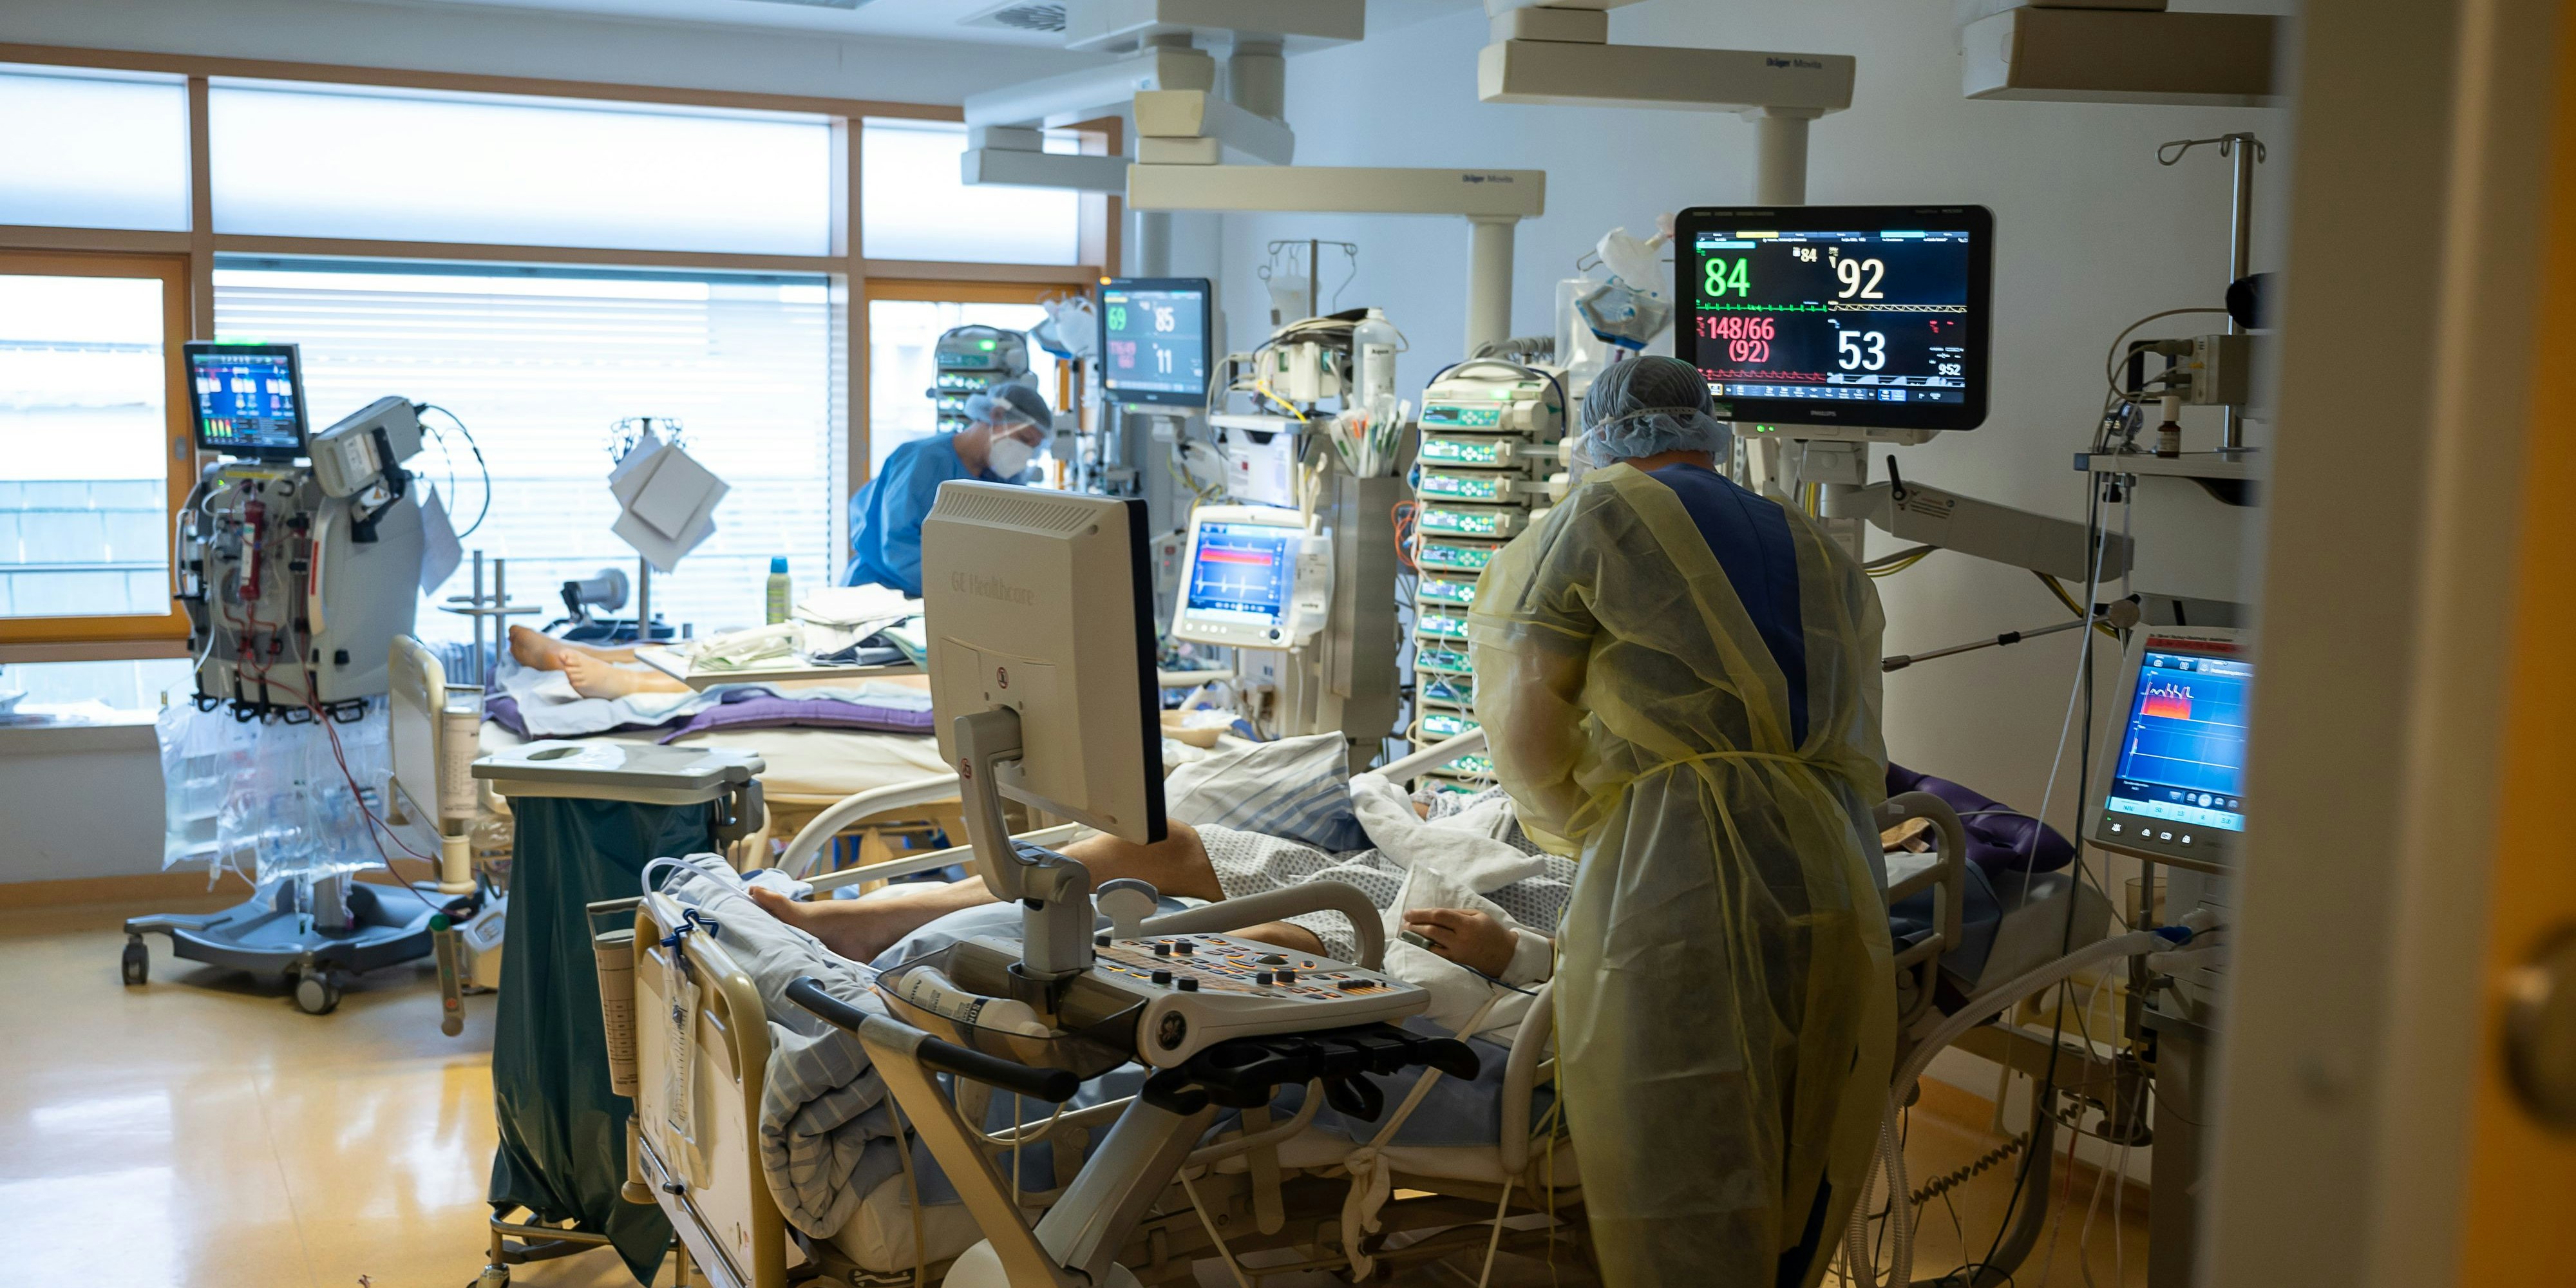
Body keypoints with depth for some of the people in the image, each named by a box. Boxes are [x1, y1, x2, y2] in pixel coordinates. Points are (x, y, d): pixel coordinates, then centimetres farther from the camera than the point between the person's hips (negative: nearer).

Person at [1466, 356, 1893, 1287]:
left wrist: (1577, 827, 17)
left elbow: (1522, 720, 2)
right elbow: (1861, 756, 21)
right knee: (1800, 1189, 16)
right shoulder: (1823, 556, 23)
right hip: (1834, 882, 6)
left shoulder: (1601, 518, 6)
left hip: (1675, 886, -6)